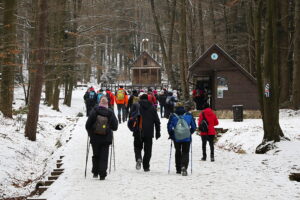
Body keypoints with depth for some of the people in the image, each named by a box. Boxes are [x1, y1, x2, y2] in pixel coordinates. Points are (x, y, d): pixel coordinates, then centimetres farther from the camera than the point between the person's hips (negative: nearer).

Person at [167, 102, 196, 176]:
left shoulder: (173, 116, -1)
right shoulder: (189, 115, 3)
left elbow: (169, 127, -2)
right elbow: (194, 126, 7)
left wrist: (171, 134, 12)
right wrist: (190, 132, 22)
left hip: (176, 138, 0)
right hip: (187, 138, 0)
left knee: (178, 152, 17)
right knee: (185, 152, 4)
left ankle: (178, 169, 18)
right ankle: (184, 166, -21)